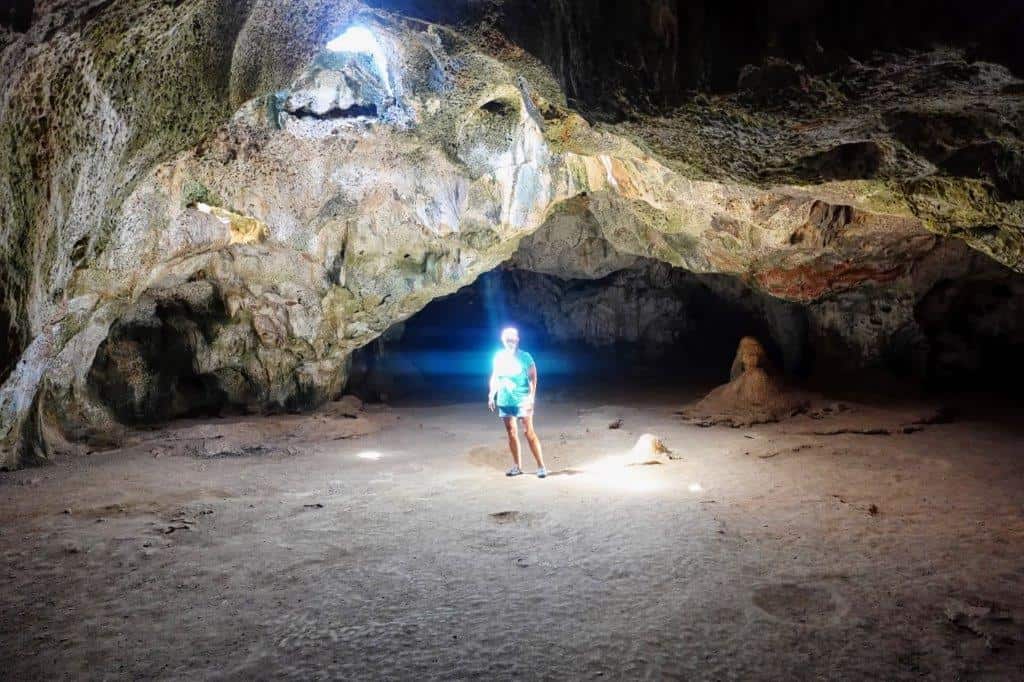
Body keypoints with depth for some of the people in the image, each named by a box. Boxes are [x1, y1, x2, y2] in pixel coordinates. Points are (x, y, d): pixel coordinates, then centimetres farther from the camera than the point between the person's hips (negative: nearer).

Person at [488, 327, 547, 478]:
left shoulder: (525, 357, -8)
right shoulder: (499, 357, 5)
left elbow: (533, 379, -8)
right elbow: (495, 376, 14)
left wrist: (531, 398, -17)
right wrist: (491, 395, 3)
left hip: (522, 400, -5)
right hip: (505, 401, 5)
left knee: (529, 433, -7)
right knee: (511, 433, 10)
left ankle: (541, 466, -3)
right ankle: (517, 466, 19)